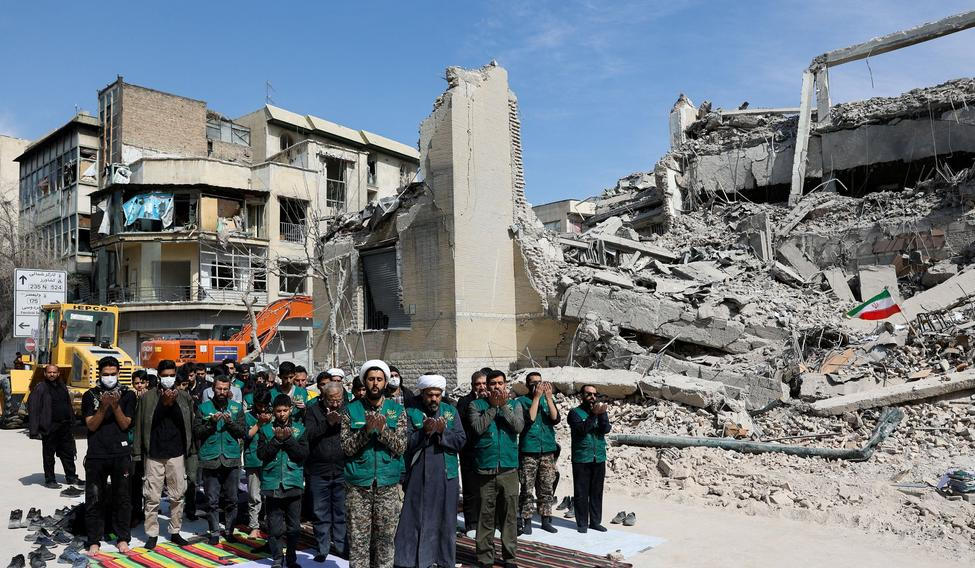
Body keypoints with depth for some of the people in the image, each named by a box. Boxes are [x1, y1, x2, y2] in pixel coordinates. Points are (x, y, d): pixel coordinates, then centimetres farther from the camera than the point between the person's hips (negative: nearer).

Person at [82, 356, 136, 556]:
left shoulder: (127, 395, 2)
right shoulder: (90, 395, 3)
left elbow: (125, 424, -3)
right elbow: (91, 425, -4)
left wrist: (116, 406, -17)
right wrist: (104, 407, -18)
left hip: (121, 454, 0)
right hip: (96, 455, 0)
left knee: (122, 498, 8)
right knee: (94, 499, 5)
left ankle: (122, 538, 19)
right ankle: (94, 540, 17)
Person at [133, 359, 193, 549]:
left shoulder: (184, 397, 5)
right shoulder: (148, 397, 1)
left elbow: (190, 424, 4)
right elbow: (140, 425, -1)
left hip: (177, 454, 2)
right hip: (154, 455, -1)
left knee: (178, 496, 7)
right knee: (152, 497, 3)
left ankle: (175, 532, 19)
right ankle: (152, 534, 14)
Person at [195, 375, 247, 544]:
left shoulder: (237, 407, 8)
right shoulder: (203, 408, 5)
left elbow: (243, 432, 2)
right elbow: (196, 432, -2)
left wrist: (231, 423, -14)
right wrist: (211, 423, -16)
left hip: (231, 459, 1)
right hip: (210, 459, -1)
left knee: (231, 500, 7)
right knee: (212, 500, 4)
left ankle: (229, 531, 20)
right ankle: (214, 532, 16)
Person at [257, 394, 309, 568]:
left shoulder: (299, 429, 4)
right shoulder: (266, 429, 4)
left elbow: (304, 454, -5)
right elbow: (261, 454, -5)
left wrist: (289, 439, -15)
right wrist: (277, 440, -16)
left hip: (293, 484, 0)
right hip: (272, 484, 0)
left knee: (294, 526, 7)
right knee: (274, 526, 4)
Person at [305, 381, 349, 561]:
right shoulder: (313, 411, 1)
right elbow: (308, 435, -13)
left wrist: (341, 423, -15)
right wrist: (327, 422, -19)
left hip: (342, 470, 1)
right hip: (318, 470, -1)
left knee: (341, 512, 9)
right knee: (320, 513, 9)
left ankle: (341, 545, 23)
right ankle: (322, 548, 22)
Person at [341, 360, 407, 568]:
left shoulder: (397, 410, 4)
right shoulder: (351, 410, 3)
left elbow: (401, 447, -4)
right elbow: (346, 447, -5)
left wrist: (384, 430, -20)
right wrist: (366, 430, -20)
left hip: (388, 486, 1)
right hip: (358, 486, 0)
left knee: (385, 539, 7)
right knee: (358, 540, 3)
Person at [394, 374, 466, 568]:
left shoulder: (451, 411, 7)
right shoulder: (411, 412, -1)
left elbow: (461, 440, -1)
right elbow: (405, 444, -9)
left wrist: (443, 432, -18)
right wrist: (424, 432, -23)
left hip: (446, 476, 3)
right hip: (418, 476, -3)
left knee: (445, 521, 10)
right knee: (415, 521, 1)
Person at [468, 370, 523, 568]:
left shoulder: (514, 405, 8)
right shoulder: (476, 405, 4)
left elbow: (518, 426, -9)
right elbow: (478, 428, -12)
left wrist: (503, 405, -13)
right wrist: (494, 406, -11)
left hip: (509, 469, 1)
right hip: (485, 469, -1)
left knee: (509, 515, 7)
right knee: (485, 516, 4)